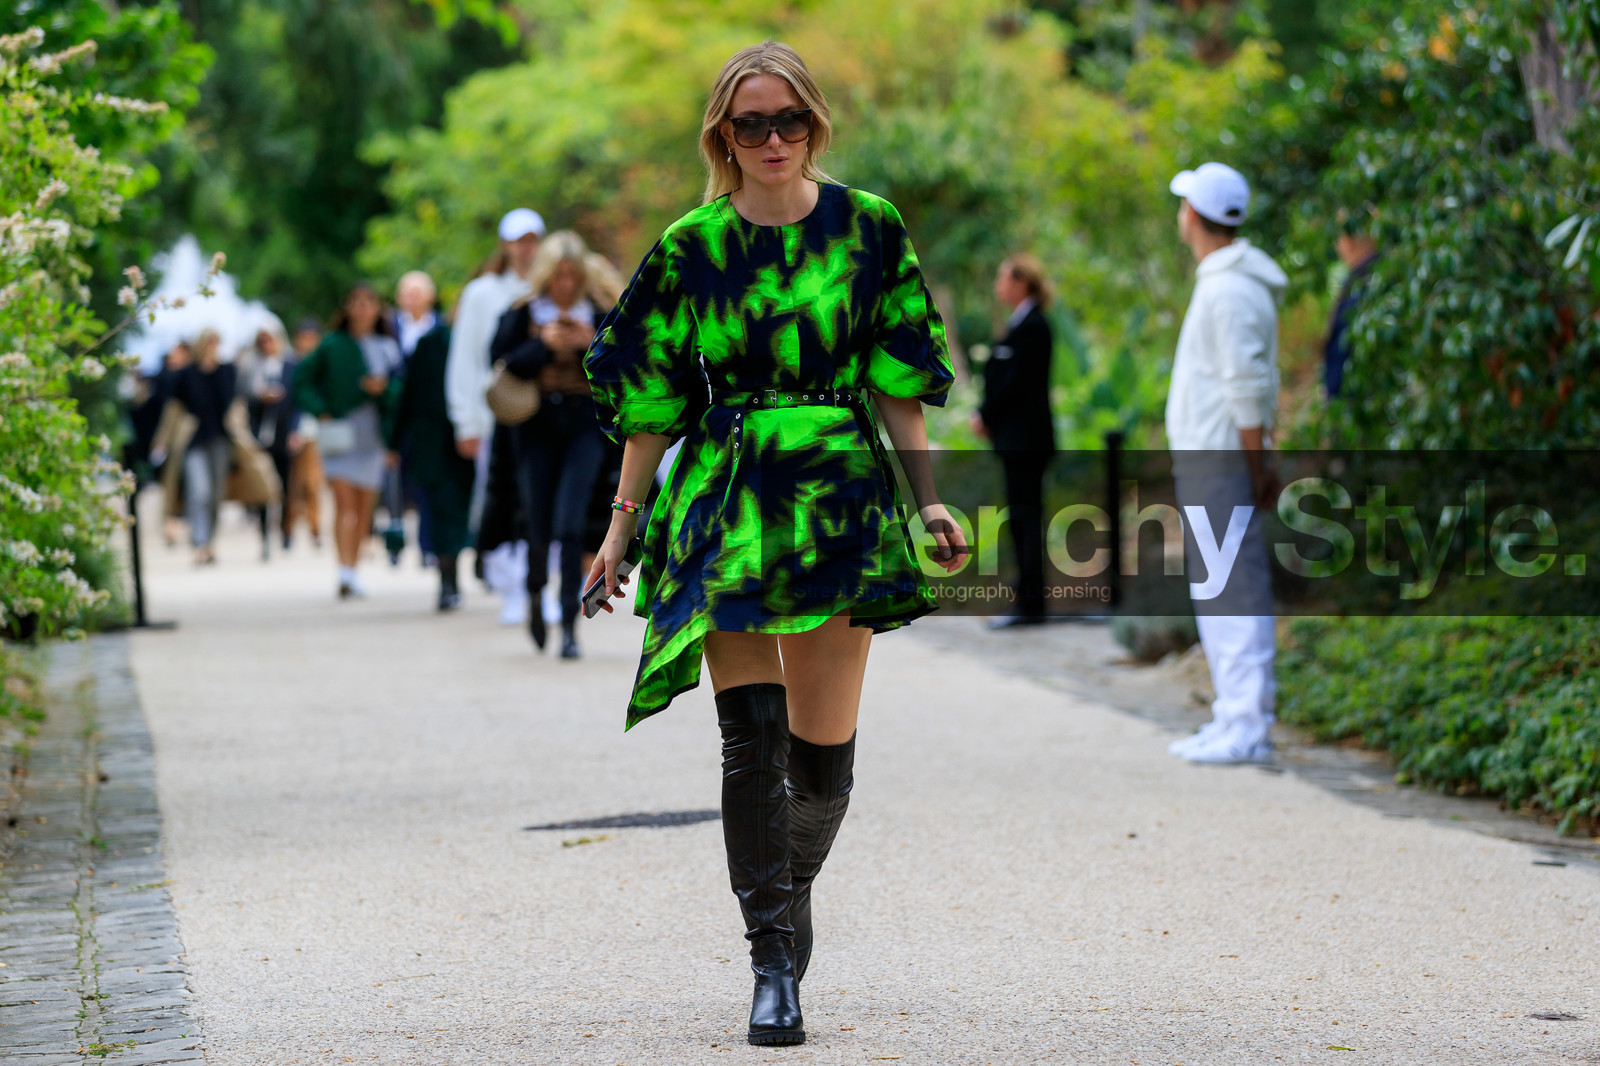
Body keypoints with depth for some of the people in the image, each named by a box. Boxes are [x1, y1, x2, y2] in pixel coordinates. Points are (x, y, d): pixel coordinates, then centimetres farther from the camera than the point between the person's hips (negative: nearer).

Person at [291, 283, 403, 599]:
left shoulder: (387, 347, 7)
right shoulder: (333, 344, 2)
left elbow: (399, 389, 5)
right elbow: (303, 378, 6)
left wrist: (384, 388, -16)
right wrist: (320, 413, -4)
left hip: (373, 431, 2)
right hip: (340, 429, -2)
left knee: (364, 505, 6)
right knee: (344, 501, -14)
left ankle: (354, 570, 17)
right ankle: (345, 571, -23)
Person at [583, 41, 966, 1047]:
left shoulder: (868, 229, 5)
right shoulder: (691, 247, 4)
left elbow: (897, 386, 8)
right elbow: (653, 400, 8)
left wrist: (929, 500, 1)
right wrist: (624, 522, 6)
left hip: (841, 491, 1)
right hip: (728, 504, 0)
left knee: (823, 747, 0)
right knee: (753, 733, -11)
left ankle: (793, 888, 29)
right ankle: (774, 958, -6)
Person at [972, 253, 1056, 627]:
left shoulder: (1031, 328, -14)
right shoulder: (1024, 324, 16)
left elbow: (1016, 383, -19)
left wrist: (986, 417, -10)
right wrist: (988, 417, 8)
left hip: (1024, 437, -10)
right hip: (1018, 437, 10)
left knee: (1026, 515, -8)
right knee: (1022, 516, 11)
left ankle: (1031, 603, -6)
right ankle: (1029, 601, 15)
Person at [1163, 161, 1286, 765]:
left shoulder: (1232, 291, -15)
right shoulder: (1219, 282, 17)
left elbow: (1251, 389, -19)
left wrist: (1257, 467, -17)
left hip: (1218, 463, -10)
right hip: (1200, 463, 10)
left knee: (1234, 592, -10)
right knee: (1215, 592, 13)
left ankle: (1247, 729, -10)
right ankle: (1233, 720, 19)